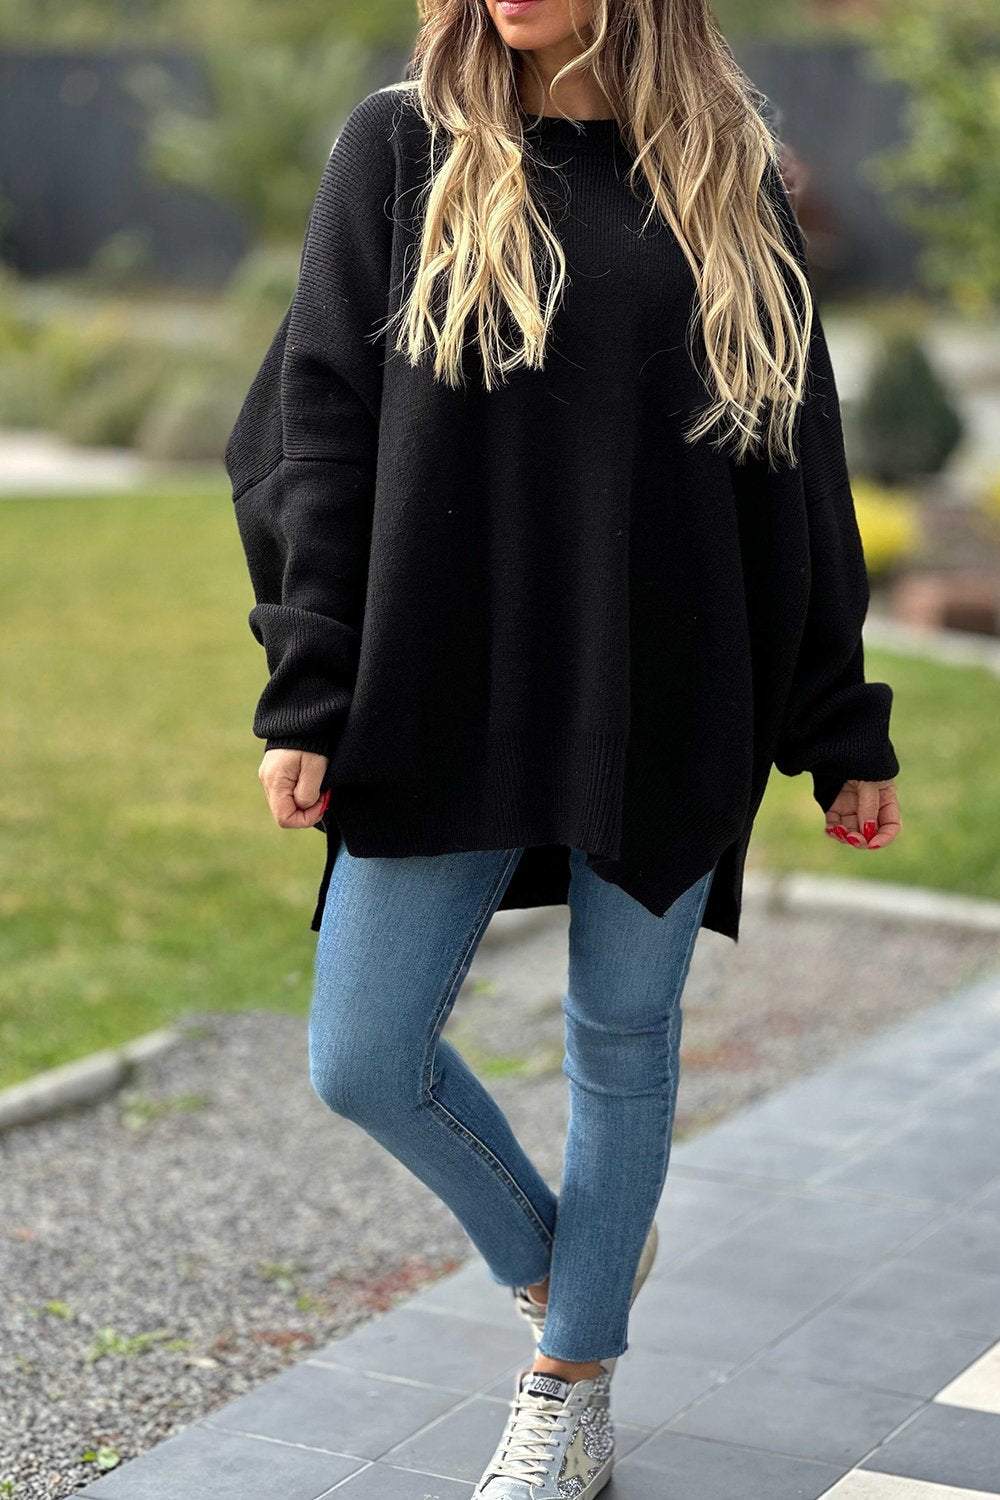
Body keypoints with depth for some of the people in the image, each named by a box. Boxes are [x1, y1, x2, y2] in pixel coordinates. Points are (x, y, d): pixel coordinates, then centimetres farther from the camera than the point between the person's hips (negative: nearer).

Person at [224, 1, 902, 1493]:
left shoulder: (730, 183, 5)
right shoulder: (401, 150, 3)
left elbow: (796, 473, 8)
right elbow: (317, 434, 0)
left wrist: (842, 731, 7)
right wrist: (307, 699, -7)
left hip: (672, 710, 0)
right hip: (450, 699, 0)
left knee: (624, 1039, 9)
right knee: (365, 1055, 0)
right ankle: (551, 1263, 29)